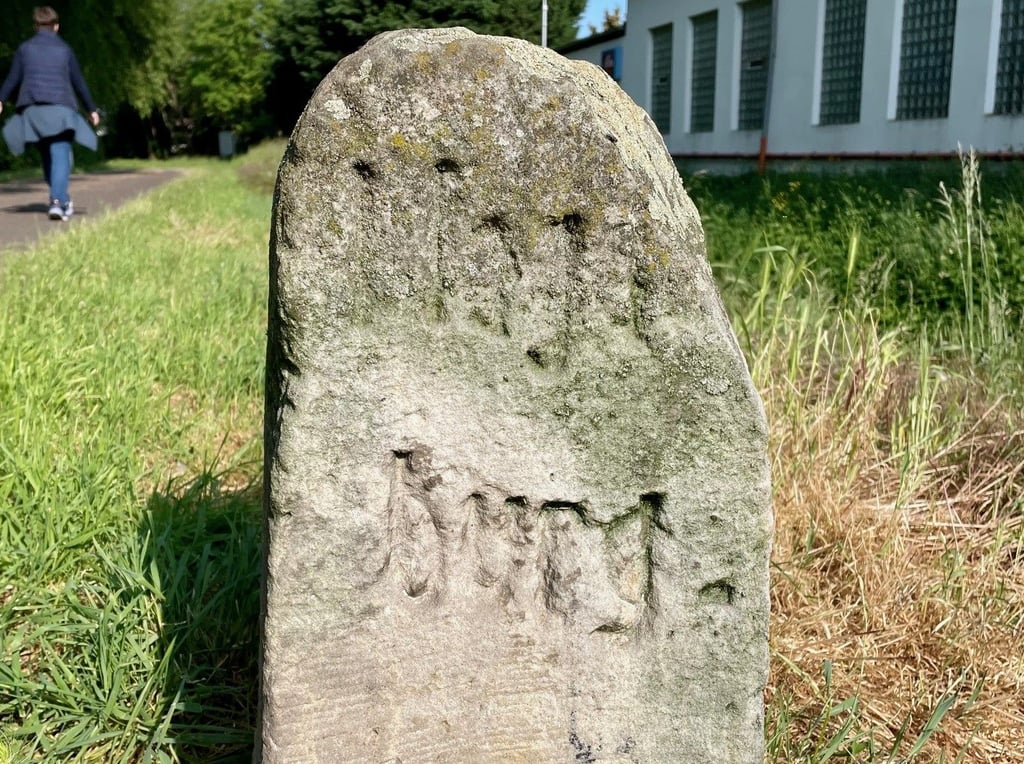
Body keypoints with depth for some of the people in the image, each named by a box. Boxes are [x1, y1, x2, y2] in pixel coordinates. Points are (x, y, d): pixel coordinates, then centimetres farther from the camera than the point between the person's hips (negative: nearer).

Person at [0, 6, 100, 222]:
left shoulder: (25, 48, 10)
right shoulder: (65, 49, 7)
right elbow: (78, 82, 10)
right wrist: (91, 109, 18)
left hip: (32, 109, 3)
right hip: (59, 108, -3)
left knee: (47, 157, 15)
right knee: (60, 156, -8)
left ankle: (63, 200, 21)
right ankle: (57, 201, -24)